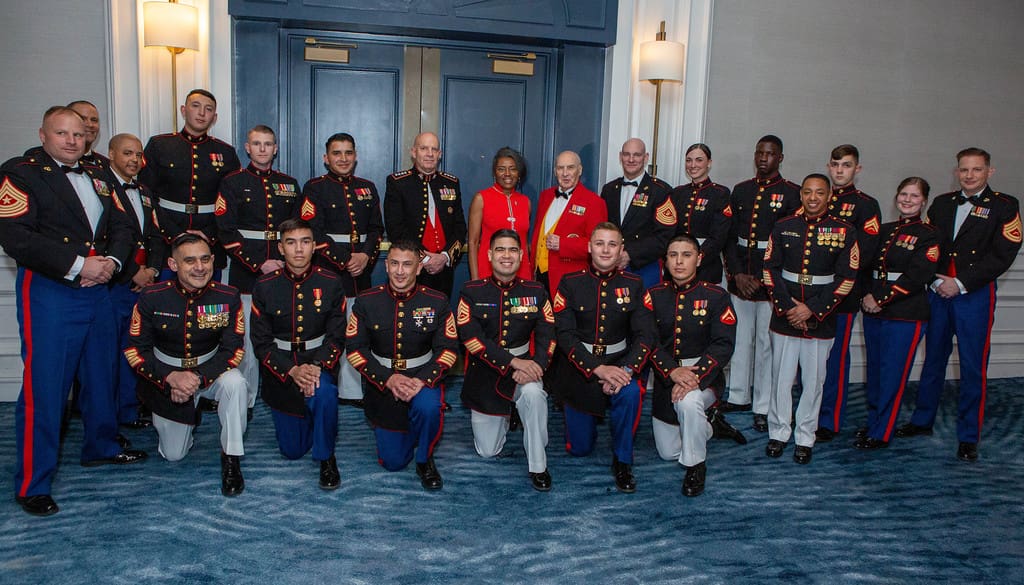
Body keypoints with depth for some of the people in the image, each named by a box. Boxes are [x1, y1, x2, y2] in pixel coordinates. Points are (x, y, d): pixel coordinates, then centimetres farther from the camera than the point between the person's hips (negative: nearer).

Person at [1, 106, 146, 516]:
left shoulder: (97, 177, 15)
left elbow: (121, 226, 14)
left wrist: (112, 260, -6)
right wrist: (77, 264, -19)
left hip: (97, 291, 7)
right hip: (48, 294, -7)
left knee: (102, 375, 18)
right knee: (44, 386, -5)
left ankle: (101, 446, 37)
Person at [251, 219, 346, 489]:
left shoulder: (330, 283, -7)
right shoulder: (265, 286, -6)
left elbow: (337, 338, -7)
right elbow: (261, 342, -7)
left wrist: (317, 366, -26)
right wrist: (292, 370, -23)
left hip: (319, 362, -1)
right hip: (281, 370, 1)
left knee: (324, 394, -38)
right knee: (292, 450, 6)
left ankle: (326, 458, -12)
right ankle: (306, 421, 44)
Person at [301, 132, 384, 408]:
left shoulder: (367, 187, 14)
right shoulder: (315, 188, 0)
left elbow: (377, 228, 10)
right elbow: (313, 233, -8)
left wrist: (366, 256, -8)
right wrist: (343, 261, -14)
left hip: (361, 271, 4)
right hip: (326, 271, -4)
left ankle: (351, 391, 18)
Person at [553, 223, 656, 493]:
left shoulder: (633, 285, -2)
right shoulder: (570, 283, -6)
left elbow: (645, 336, -8)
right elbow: (565, 335, -13)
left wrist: (626, 370, -26)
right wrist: (598, 368, -25)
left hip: (619, 362, 0)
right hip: (581, 366, 0)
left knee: (631, 393, -36)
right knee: (579, 448, 5)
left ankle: (622, 461, -13)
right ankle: (587, 419, 43)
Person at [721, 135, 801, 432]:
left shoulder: (792, 193, -2)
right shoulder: (740, 190, 12)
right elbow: (729, 235, 9)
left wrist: (763, 278, -11)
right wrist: (737, 273, -3)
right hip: (740, 277, 4)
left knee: (766, 342, 0)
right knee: (740, 338, 11)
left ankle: (763, 407, 10)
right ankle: (739, 396, 25)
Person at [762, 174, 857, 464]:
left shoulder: (845, 231, -1)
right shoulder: (783, 227, 3)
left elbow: (847, 278, -4)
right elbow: (770, 269, 1)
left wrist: (812, 309, -11)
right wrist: (786, 308, -9)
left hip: (820, 319, -1)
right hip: (785, 317, 1)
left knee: (813, 380, 7)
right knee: (781, 377, 7)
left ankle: (805, 438, 21)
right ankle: (779, 433, 22)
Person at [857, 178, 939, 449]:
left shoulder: (929, 235, -5)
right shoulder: (885, 230, 13)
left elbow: (917, 276, -15)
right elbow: (868, 265, 12)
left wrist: (882, 300, -17)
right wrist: (867, 295, -5)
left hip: (906, 316, -6)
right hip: (874, 313, 6)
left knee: (893, 375, -1)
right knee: (874, 371, 13)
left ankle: (880, 434, 9)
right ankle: (873, 422, 28)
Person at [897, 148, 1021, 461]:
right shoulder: (942, 203, 11)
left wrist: (961, 283, -14)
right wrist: (935, 280, -7)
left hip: (975, 295, -4)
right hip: (938, 292, 4)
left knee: (973, 367, 1)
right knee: (933, 359, 14)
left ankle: (968, 437, 11)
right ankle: (923, 420, 28)